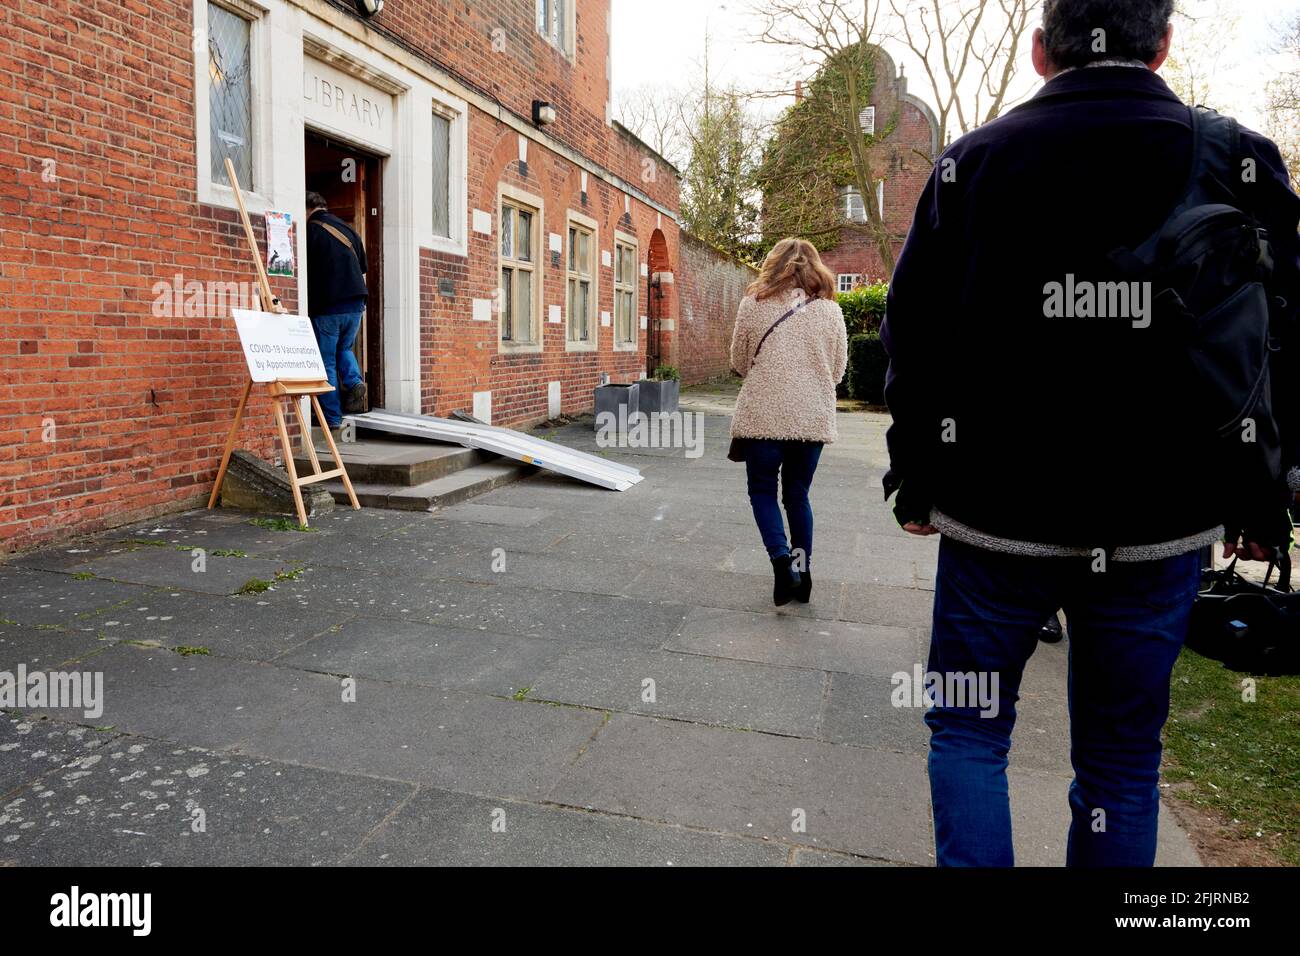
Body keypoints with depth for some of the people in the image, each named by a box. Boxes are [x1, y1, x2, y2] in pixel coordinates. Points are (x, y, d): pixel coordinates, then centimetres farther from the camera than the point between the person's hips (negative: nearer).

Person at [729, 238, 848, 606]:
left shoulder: (754, 304, -2)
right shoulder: (830, 310, 2)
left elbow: (740, 362, 7)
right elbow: (837, 371, 9)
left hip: (764, 415, -2)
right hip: (814, 418, 2)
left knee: (763, 491, 11)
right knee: (798, 495, 17)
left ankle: (782, 559, -9)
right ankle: (802, 569, 18)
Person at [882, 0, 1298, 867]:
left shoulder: (971, 161, 0)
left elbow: (916, 337, 0)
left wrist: (916, 484, 7)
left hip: (998, 514, 0)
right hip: (1159, 526, 1)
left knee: (969, 730, 15)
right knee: (1122, 758, 15)